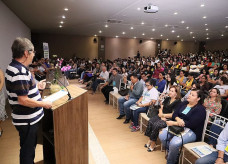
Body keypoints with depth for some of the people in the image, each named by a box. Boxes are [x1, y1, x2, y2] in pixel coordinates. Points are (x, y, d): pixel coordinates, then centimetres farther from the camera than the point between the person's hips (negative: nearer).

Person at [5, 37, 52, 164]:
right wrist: (44, 104, -18)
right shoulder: (20, 72, -27)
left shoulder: (13, 67, 7)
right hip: (27, 120, -10)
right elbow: (23, 100, -28)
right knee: (28, 149, 10)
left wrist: (35, 86, 17)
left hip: (27, 118, 10)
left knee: (29, 146, 27)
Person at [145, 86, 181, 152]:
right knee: (151, 121, -19)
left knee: (156, 125, -28)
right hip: (162, 116, 7)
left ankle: (153, 143, -11)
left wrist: (163, 115, -8)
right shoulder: (167, 99, 15)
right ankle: (150, 140, -12)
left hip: (169, 119, -7)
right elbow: (161, 108, 12)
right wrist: (161, 116, -6)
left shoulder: (177, 102, -8)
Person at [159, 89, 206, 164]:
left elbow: (191, 124, -17)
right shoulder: (184, 103, 12)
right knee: (162, 136, -16)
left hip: (191, 131, -6)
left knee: (174, 143, -30)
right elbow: (174, 114, 7)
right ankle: (171, 153, 6)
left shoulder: (200, 109, -7)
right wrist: (178, 119, -18)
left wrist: (174, 123, -18)